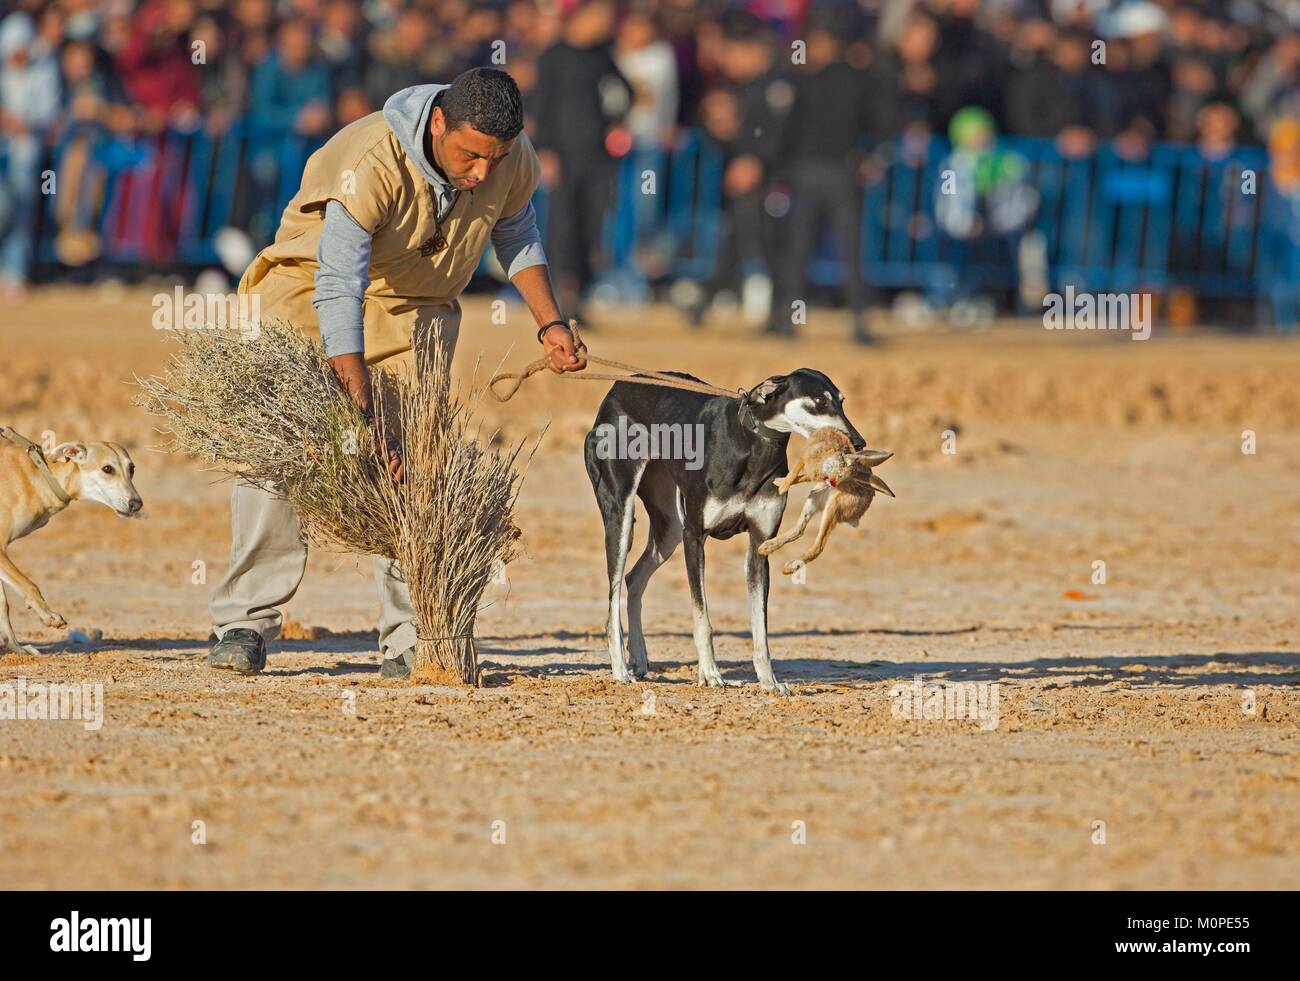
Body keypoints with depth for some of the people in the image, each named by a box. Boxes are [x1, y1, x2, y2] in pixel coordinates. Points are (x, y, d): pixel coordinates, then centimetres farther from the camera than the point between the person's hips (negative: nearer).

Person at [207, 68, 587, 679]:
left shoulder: (514, 162, -17)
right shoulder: (372, 164, -36)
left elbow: (516, 238, 8)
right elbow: (337, 294, -40)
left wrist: (550, 323, -3)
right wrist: (364, 415, -46)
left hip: (417, 308, 4)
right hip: (311, 287, -4)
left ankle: (413, 639, -8)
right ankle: (246, 622, -9)